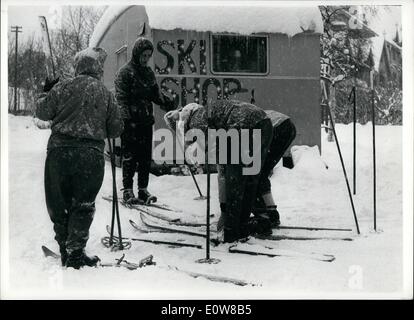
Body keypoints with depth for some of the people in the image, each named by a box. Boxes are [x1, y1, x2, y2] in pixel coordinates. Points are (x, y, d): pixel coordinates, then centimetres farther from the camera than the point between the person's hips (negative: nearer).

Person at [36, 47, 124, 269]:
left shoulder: (63, 87, 0)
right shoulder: (105, 94, 4)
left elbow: (43, 112, 6)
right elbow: (116, 130, 7)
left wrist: (45, 93, 24)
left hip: (60, 151, 0)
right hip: (91, 155, 0)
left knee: (59, 203, 13)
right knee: (83, 206, 8)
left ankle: (64, 248, 21)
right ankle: (75, 253, 6)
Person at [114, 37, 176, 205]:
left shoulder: (149, 73, 16)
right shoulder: (125, 72, -5)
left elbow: (156, 95, 22)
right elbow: (121, 98, -12)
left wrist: (169, 104, 5)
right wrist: (127, 119, -22)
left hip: (146, 121, 6)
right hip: (130, 122, -6)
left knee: (145, 157, 8)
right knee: (130, 157, -3)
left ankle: (143, 189, 15)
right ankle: (128, 190, 3)